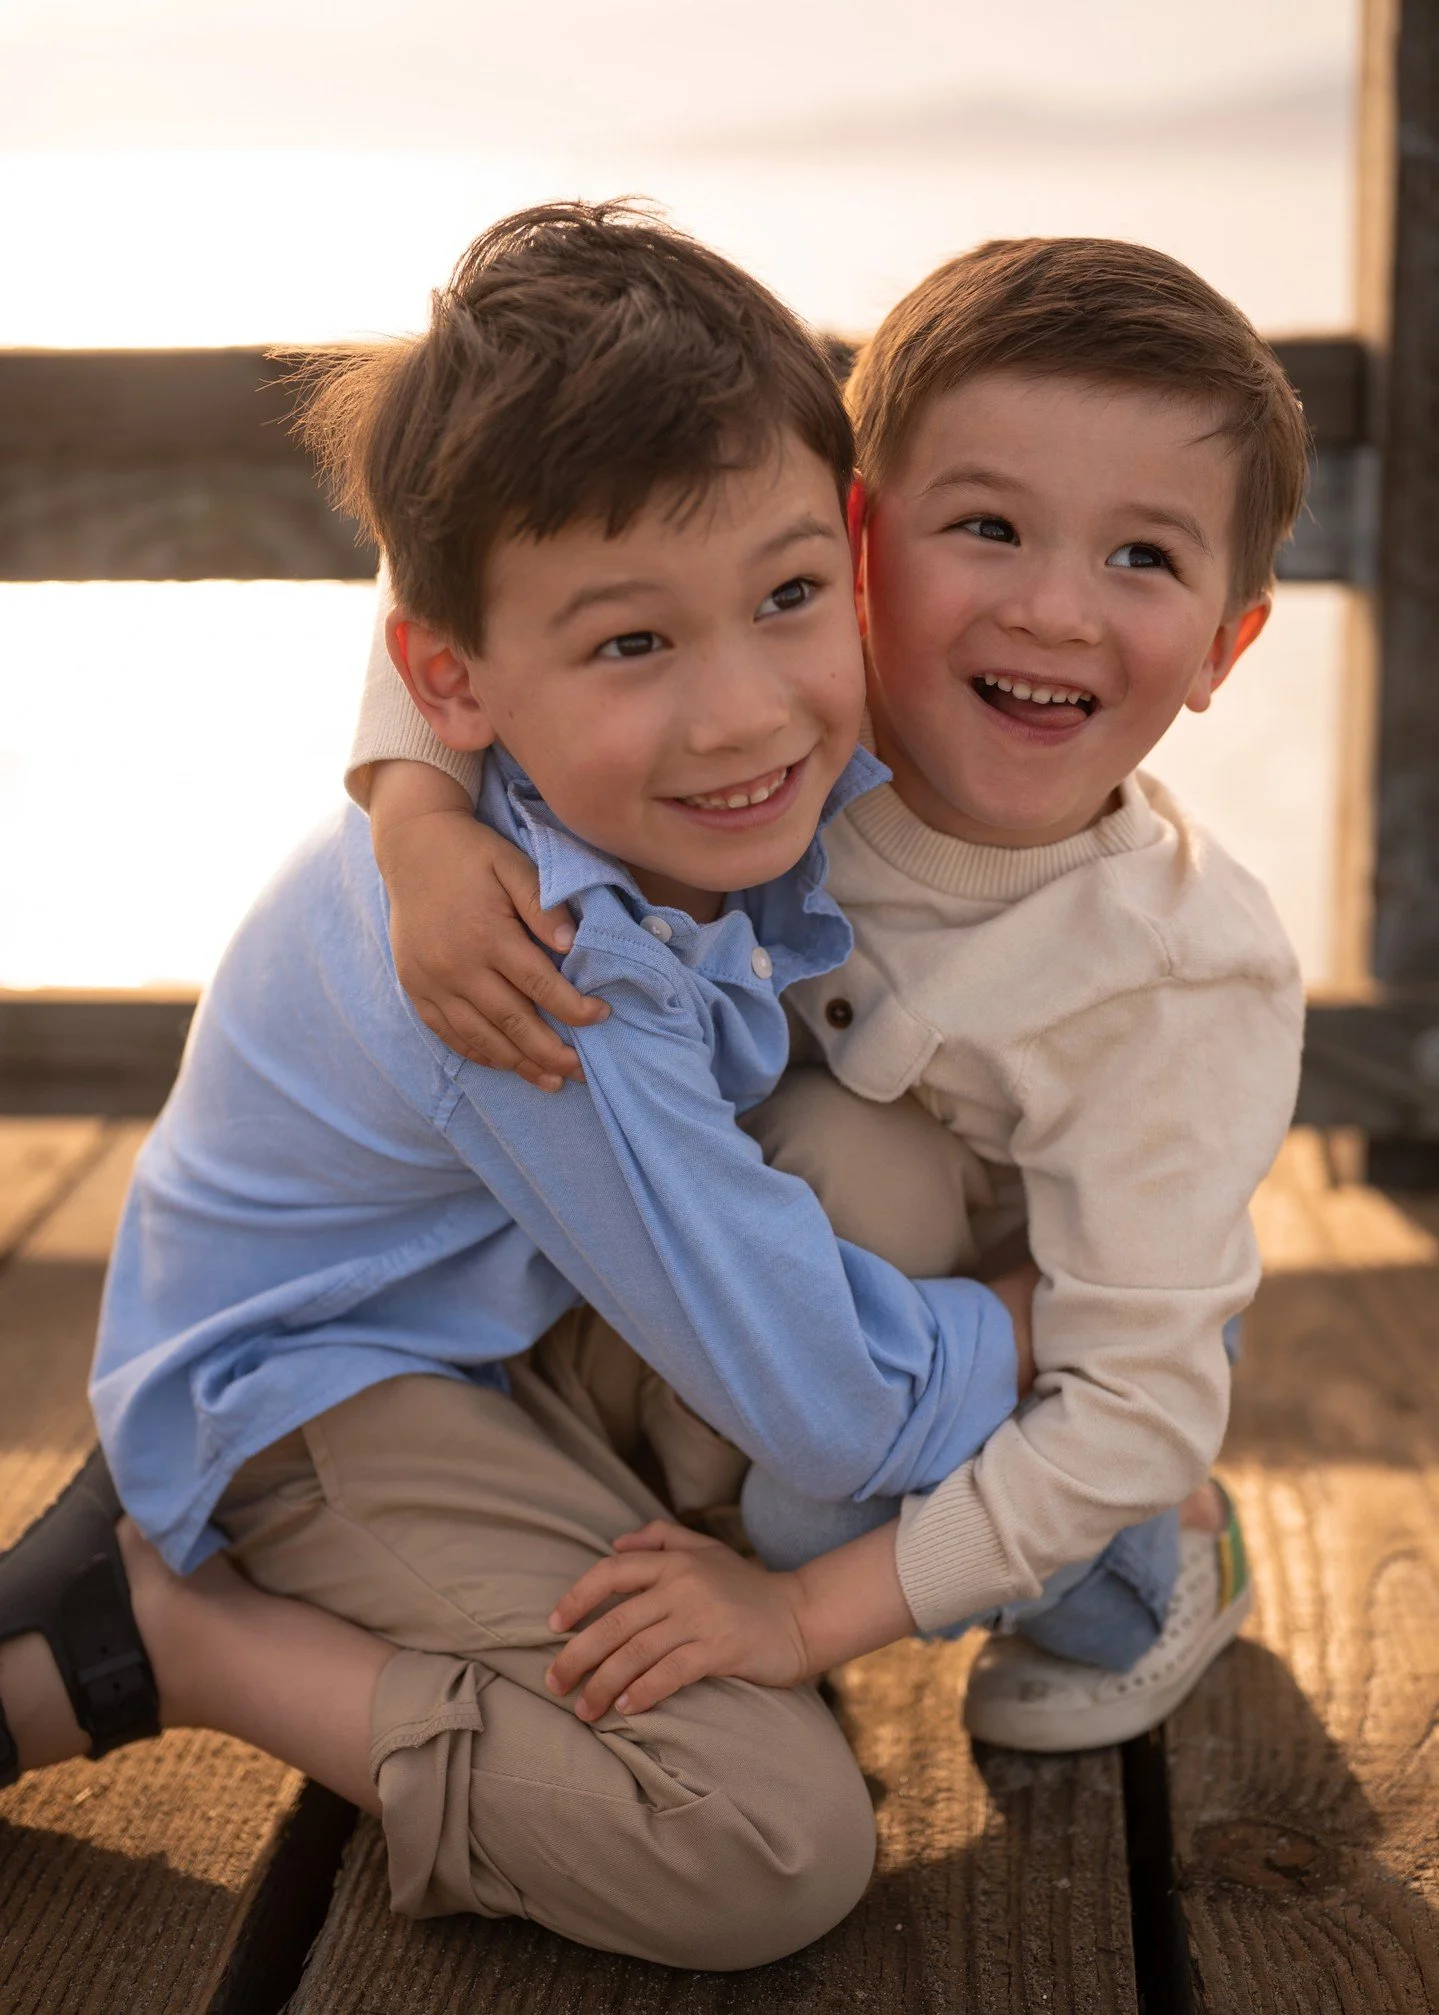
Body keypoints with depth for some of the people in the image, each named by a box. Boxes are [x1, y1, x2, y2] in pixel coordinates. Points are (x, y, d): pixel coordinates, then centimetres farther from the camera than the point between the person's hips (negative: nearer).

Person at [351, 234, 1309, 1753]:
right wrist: (420, 820, -39)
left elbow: (1132, 1406, -32)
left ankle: (1168, 1572, 1)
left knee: (820, 1488, -27)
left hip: (1048, 1316, -4)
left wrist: (807, 1610, -34)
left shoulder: (1190, 980, -36)